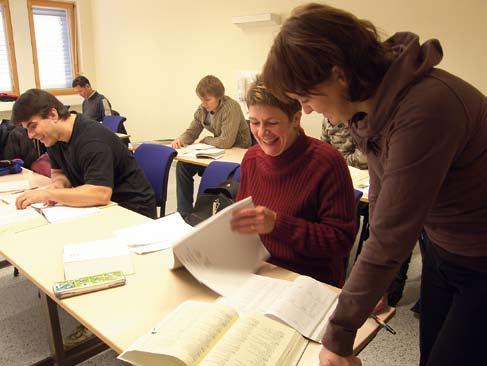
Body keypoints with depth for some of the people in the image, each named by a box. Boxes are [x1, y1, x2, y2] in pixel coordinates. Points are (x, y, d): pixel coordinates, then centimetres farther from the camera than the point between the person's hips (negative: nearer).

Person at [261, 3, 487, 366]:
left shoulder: (423, 109, -33)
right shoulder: (369, 104, -8)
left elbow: (391, 235, -32)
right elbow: (382, 197, 1)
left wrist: (338, 335, -23)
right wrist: (373, 285, 3)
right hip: (442, 250, 7)